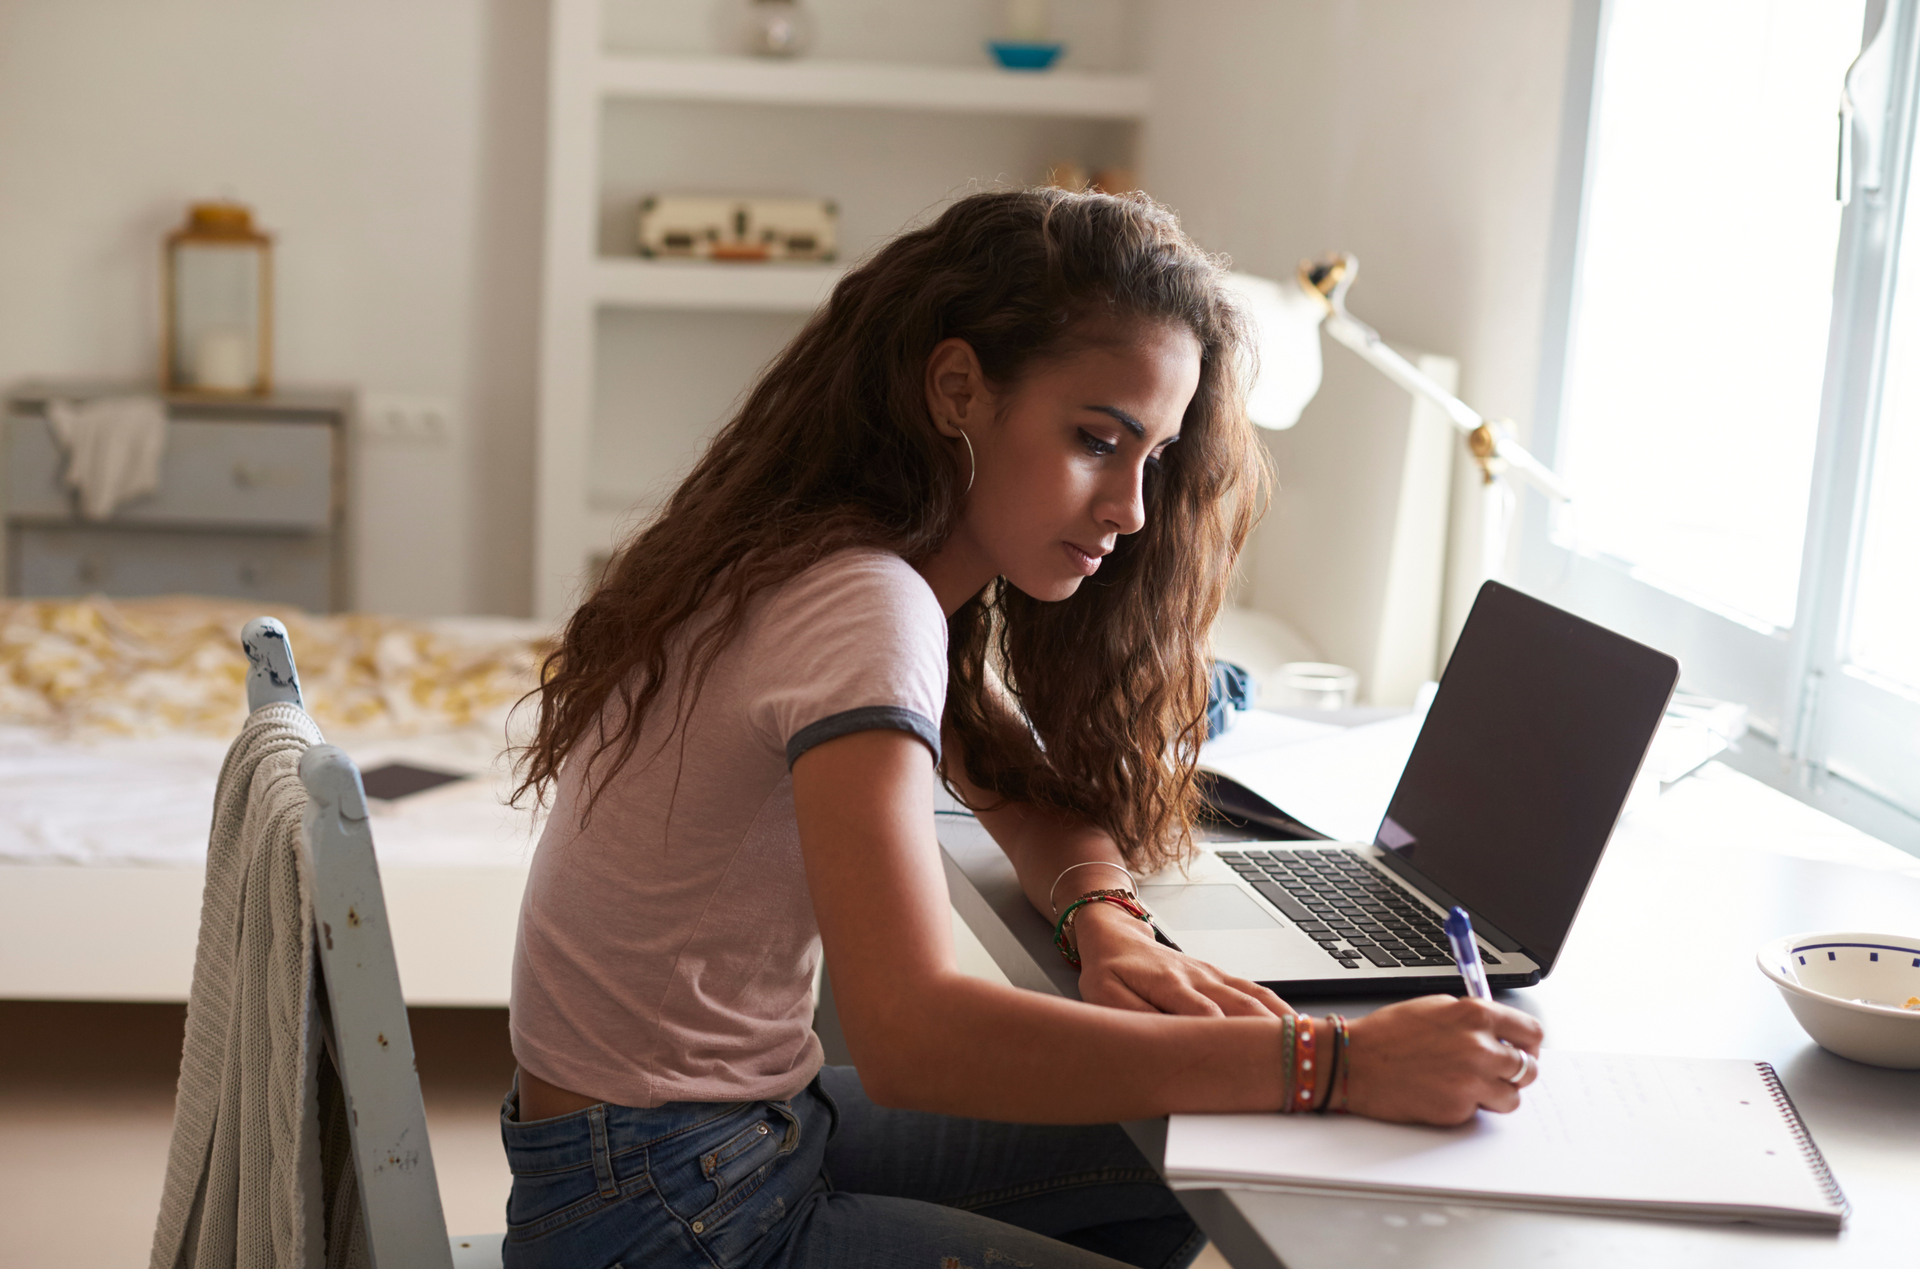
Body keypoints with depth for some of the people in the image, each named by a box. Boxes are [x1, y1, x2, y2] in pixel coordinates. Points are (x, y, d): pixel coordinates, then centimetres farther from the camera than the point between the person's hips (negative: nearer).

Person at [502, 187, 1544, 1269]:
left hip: (745, 1128, 9)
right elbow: (914, 1036, -37)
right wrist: (1333, 1064, -37)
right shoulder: (864, 611, -26)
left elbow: (1038, 792, 14)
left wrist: (1106, 923, -10)